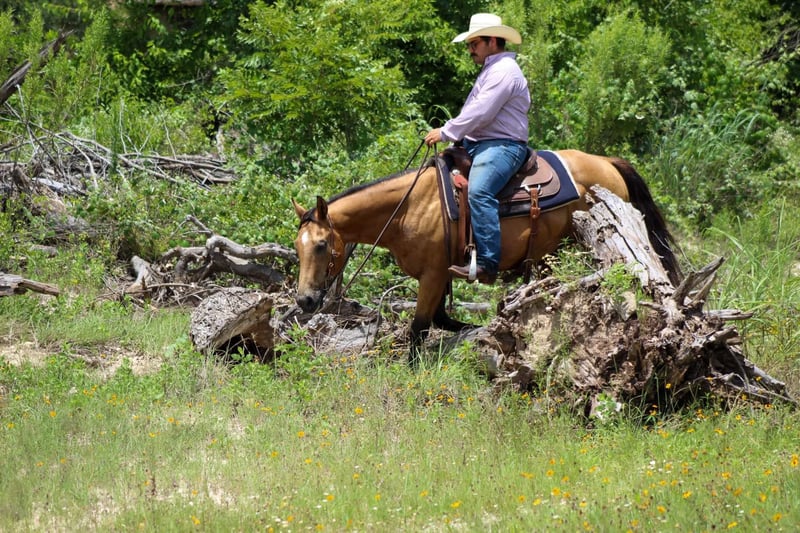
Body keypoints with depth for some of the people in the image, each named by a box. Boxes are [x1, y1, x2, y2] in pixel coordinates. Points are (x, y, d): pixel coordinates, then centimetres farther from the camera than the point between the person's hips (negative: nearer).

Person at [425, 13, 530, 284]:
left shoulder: (504, 71, -12)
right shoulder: (491, 70, 23)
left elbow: (480, 114, -20)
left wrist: (445, 133, -14)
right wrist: (449, 134, 13)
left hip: (502, 146, -12)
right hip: (476, 144, 12)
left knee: (479, 190, -33)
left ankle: (487, 264, -39)